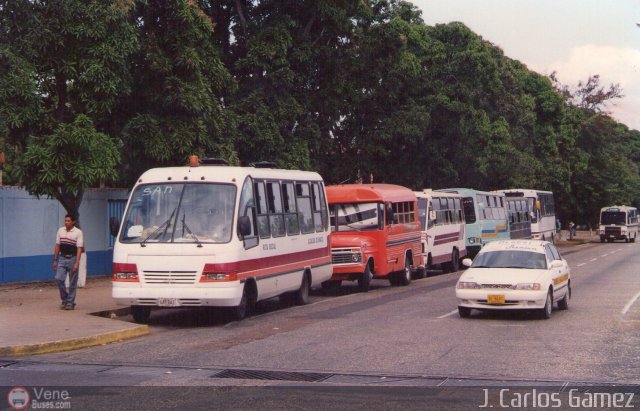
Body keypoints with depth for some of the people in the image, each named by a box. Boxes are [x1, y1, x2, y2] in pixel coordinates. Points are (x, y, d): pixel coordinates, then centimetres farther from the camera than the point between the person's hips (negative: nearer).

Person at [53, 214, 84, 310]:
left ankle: (70, 302, 12)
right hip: (62, 258, 3)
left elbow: (79, 248, -11)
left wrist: (76, 263, -18)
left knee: (73, 283, 2)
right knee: (59, 278, -7)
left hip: (72, 259, -3)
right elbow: (57, 246, 12)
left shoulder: (78, 232, -7)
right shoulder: (60, 231, 6)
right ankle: (64, 298, 12)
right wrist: (55, 260, 9)